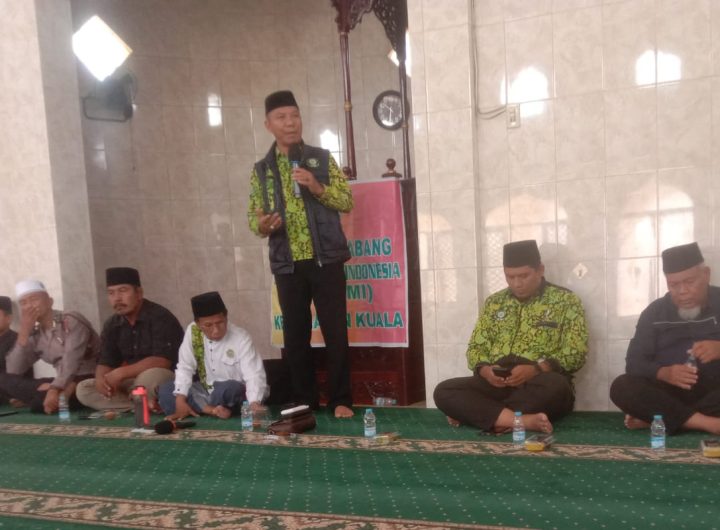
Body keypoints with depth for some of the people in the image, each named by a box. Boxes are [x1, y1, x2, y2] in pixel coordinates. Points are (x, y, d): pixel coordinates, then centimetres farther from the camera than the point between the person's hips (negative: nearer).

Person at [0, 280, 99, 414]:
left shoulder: (71, 320, -8)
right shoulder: (34, 334, 11)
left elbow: (71, 361, -22)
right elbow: (13, 372, 3)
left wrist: (54, 390, -37)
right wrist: (24, 332, -4)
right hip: (64, 382, 7)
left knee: (40, 402, -31)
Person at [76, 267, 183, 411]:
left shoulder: (160, 317, -16)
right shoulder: (112, 325, 6)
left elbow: (162, 361, -25)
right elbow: (105, 362, 5)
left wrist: (121, 373, -26)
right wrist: (101, 379, -19)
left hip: (168, 380, -8)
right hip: (130, 382, 8)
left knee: (151, 376, -40)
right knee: (83, 389, -9)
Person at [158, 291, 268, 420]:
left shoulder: (241, 338, -18)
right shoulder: (192, 332, -8)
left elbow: (254, 375, -26)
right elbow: (185, 368, -5)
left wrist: (255, 404, -45)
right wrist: (180, 400, -18)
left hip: (233, 394, -4)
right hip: (204, 392, 4)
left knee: (228, 389, -36)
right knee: (165, 391, -12)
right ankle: (212, 410, -20)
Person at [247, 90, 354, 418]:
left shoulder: (322, 159, 5)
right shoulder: (261, 170, 9)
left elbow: (347, 201, 1)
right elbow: (253, 216, 10)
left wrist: (317, 187, -16)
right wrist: (261, 226, -13)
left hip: (325, 260, -2)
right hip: (287, 265, 2)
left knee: (335, 332, 0)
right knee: (295, 336, 7)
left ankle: (340, 400, 13)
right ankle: (304, 401, 22)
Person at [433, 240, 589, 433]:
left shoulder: (565, 301, 4)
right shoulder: (494, 302, 15)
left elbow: (576, 353, -4)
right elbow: (476, 347, 14)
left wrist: (535, 369, -20)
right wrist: (485, 370, -9)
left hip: (541, 384, -3)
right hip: (495, 384, 3)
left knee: (554, 386, -38)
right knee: (443, 391, -21)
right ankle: (525, 420, -30)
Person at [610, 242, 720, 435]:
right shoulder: (654, 312, 7)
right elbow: (634, 362, 0)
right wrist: (664, 373, -22)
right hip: (669, 391, 1)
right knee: (622, 387, -27)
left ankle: (655, 418, -28)